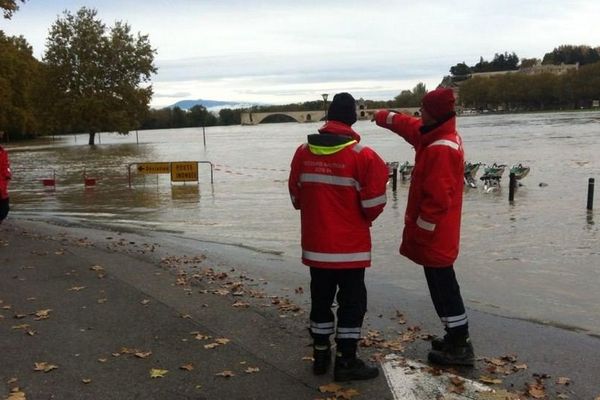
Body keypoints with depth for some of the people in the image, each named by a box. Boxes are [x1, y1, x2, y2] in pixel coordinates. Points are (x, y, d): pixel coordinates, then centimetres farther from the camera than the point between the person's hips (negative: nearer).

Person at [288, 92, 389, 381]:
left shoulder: (303, 152, -1)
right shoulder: (362, 155, -14)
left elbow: (296, 197, 8)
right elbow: (373, 204, -12)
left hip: (315, 244, 5)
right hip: (350, 246, -4)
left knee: (321, 298, 17)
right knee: (352, 301, 7)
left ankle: (321, 356, 27)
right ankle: (346, 362, 13)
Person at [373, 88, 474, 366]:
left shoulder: (441, 149, -23)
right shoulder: (439, 136, 8)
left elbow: (437, 198, -26)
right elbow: (412, 126, 28)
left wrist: (419, 231, -17)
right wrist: (385, 117, 41)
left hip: (433, 235, -10)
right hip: (440, 233, 10)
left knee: (443, 288, -1)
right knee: (444, 285, 18)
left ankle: (459, 348, 8)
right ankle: (457, 339, 29)